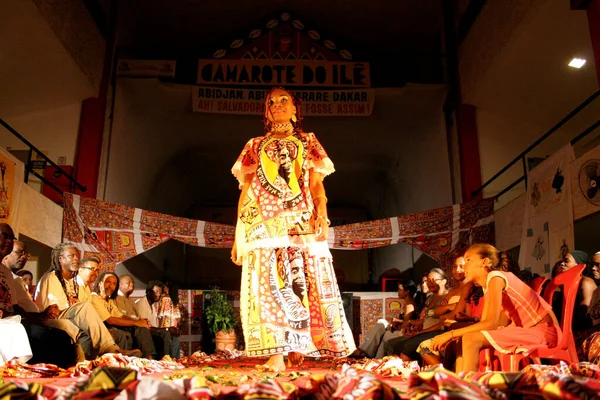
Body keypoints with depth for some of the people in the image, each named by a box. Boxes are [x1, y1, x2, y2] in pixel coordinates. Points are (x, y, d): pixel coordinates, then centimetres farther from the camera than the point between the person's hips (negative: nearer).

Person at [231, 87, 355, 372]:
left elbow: (318, 186, 10)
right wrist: (238, 235, 7)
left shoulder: (308, 143, 19)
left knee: (304, 284, -6)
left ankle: (298, 349, 5)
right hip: (264, 223, 0)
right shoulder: (255, 146, 19)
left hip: (303, 223, 0)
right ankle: (276, 354, -12)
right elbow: (245, 192, 14)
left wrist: (322, 214, -10)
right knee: (268, 286, -11)